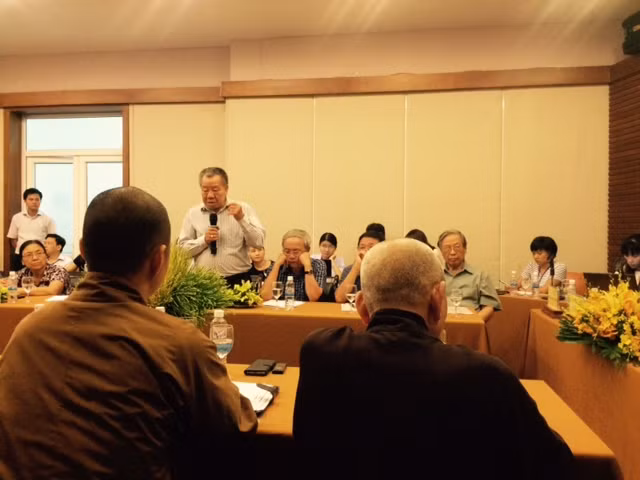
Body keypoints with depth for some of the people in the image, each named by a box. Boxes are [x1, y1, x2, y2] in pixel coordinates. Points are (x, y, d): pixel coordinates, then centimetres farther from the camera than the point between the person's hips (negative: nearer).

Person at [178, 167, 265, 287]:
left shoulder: (244, 209, 2)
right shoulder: (193, 213, 6)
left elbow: (259, 242, -8)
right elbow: (182, 249, 4)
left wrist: (241, 219, -20)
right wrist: (203, 240, -11)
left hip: (237, 281, -1)